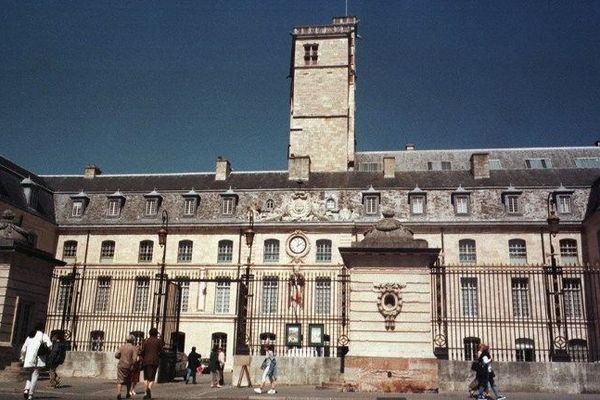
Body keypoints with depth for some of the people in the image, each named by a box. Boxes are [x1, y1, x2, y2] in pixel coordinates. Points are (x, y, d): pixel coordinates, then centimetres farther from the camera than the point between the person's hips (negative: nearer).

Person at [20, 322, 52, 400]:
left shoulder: (30, 336, 17)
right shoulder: (43, 335, 1)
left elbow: (23, 349, 17)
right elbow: (49, 344, -16)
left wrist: (22, 357, 29)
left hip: (29, 358, 5)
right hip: (38, 359, -5)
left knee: (31, 374, 22)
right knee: (35, 375, 2)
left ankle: (26, 389, 1)